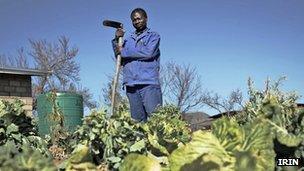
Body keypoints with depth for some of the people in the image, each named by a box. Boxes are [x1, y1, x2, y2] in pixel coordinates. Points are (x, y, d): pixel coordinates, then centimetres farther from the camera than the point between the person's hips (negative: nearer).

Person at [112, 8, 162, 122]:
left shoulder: (153, 36, 11)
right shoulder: (128, 40, 24)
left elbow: (148, 52, -8)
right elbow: (119, 58, 14)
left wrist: (124, 51, -3)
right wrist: (116, 40, 1)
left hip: (149, 83, -4)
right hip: (131, 85, 4)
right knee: (137, 120, 2)